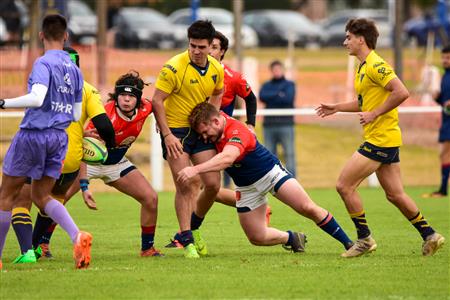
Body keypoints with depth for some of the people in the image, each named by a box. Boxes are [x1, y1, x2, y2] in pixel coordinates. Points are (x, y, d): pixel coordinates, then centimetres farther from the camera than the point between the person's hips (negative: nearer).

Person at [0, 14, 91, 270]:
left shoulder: (44, 64, -11)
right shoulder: (75, 69, 11)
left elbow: (36, 98, -26)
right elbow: (76, 115, 14)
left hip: (33, 133, -6)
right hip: (59, 138, 6)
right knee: (41, 196, 12)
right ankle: (78, 237, -12)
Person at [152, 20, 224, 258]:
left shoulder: (216, 69, 1)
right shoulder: (174, 67, -17)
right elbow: (157, 101, -15)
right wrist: (167, 135, -19)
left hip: (201, 131, 5)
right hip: (175, 131, -5)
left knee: (213, 184, -1)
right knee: (185, 187, -11)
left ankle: (194, 227, 23)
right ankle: (187, 241, -4)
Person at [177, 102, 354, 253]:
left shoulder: (236, 132, -34)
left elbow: (227, 158, -55)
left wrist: (196, 169, -65)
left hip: (271, 172, -7)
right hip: (246, 187, 7)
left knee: (308, 208, -15)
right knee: (256, 238, 2)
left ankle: (348, 243, -1)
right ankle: (292, 238, 30)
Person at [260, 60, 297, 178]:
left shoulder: (289, 84, 8)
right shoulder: (266, 85, 15)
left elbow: (288, 98, -9)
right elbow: (262, 96, -4)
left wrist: (271, 98, -3)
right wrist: (278, 95, -9)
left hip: (285, 124, -3)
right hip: (269, 124, 3)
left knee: (289, 154, -7)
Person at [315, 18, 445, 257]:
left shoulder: (375, 65, -15)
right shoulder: (362, 68, 16)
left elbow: (401, 93, -24)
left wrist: (374, 114, -21)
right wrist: (337, 108, 22)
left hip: (381, 139, -10)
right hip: (386, 139, 10)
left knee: (344, 185, -8)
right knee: (395, 194, 11)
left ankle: (364, 239, -1)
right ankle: (429, 235, 16)